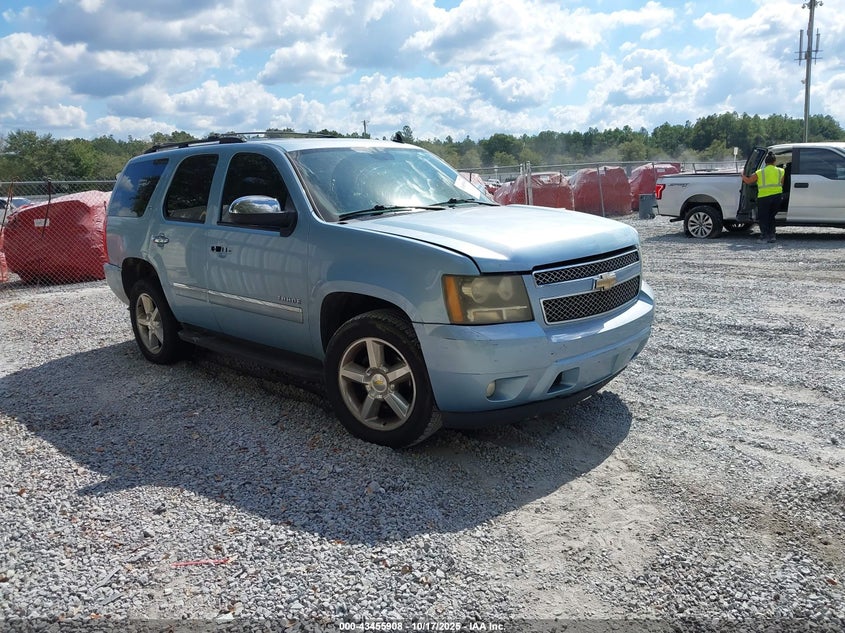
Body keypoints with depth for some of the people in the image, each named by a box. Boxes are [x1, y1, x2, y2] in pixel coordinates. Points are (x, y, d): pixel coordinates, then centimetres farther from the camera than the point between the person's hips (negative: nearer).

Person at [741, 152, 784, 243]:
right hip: (777, 196, 3)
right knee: (771, 216, 18)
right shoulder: (780, 171, 8)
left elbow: (748, 181, 3)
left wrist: (742, 175, 21)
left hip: (764, 197, -3)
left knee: (763, 217, 7)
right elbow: (782, 184, 14)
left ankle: (764, 236, -2)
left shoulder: (760, 172, -2)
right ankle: (771, 236, 13)